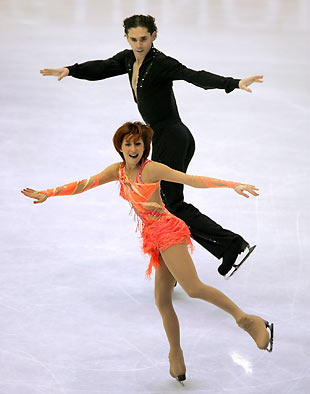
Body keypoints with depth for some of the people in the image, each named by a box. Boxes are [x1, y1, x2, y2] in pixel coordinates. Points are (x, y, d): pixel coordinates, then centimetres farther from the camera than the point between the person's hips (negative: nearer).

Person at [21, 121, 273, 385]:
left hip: (167, 232, -7)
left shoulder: (152, 169, -10)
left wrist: (233, 185, -20)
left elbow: (193, 180, -13)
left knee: (193, 288, -24)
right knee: (162, 301, 10)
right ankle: (176, 356, 22)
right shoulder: (118, 171, 10)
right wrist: (47, 194, 13)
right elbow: (84, 184, 15)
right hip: (155, 238, 7)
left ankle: (245, 318, -20)